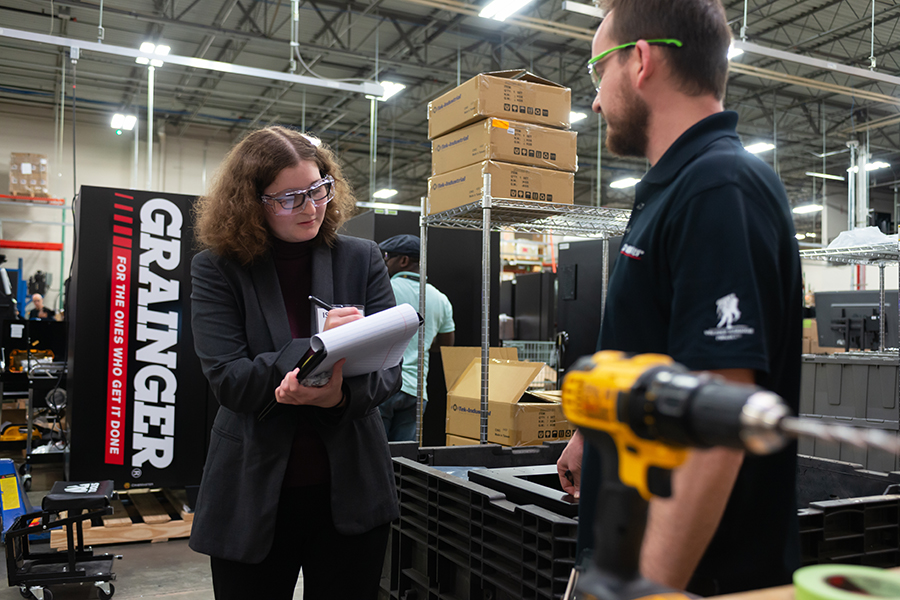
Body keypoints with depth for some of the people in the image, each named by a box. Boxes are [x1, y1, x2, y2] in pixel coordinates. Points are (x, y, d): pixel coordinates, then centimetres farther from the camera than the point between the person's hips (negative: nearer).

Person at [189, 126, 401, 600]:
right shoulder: (217, 269, -4)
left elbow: (390, 364, -5)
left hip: (350, 492, 2)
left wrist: (341, 394, -27)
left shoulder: (362, 259, 0)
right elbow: (227, 379, -13)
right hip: (252, 495, -1)